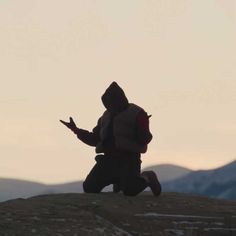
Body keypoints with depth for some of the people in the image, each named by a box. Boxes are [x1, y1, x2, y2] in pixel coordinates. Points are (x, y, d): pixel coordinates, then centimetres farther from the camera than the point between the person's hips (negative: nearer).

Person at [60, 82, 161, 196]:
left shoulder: (137, 114, -3)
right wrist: (76, 130, 13)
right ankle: (119, 180, 22)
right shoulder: (106, 117, 18)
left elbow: (144, 139, -11)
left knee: (129, 191, -29)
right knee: (89, 188, -3)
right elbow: (94, 140, 22)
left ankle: (146, 178, 7)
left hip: (128, 159, -7)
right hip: (108, 159, 7)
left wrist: (143, 128, -29)